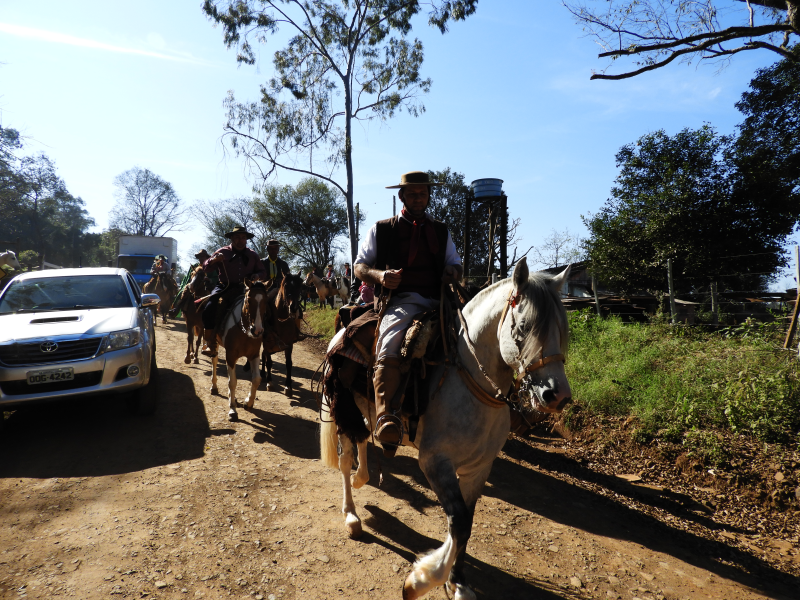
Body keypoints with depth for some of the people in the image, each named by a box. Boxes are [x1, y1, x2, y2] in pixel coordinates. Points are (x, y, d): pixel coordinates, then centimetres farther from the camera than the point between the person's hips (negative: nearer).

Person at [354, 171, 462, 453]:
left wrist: (453, 274, -3)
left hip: (436, 302, 4)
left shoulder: (441, 231, 24)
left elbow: (455, 265, 23)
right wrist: (379, 275, -12)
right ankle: (386, 418, -44)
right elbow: (359, 266, 12)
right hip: (399, 301, -3)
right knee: (390, 341, -36)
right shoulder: (381, 229, 15)